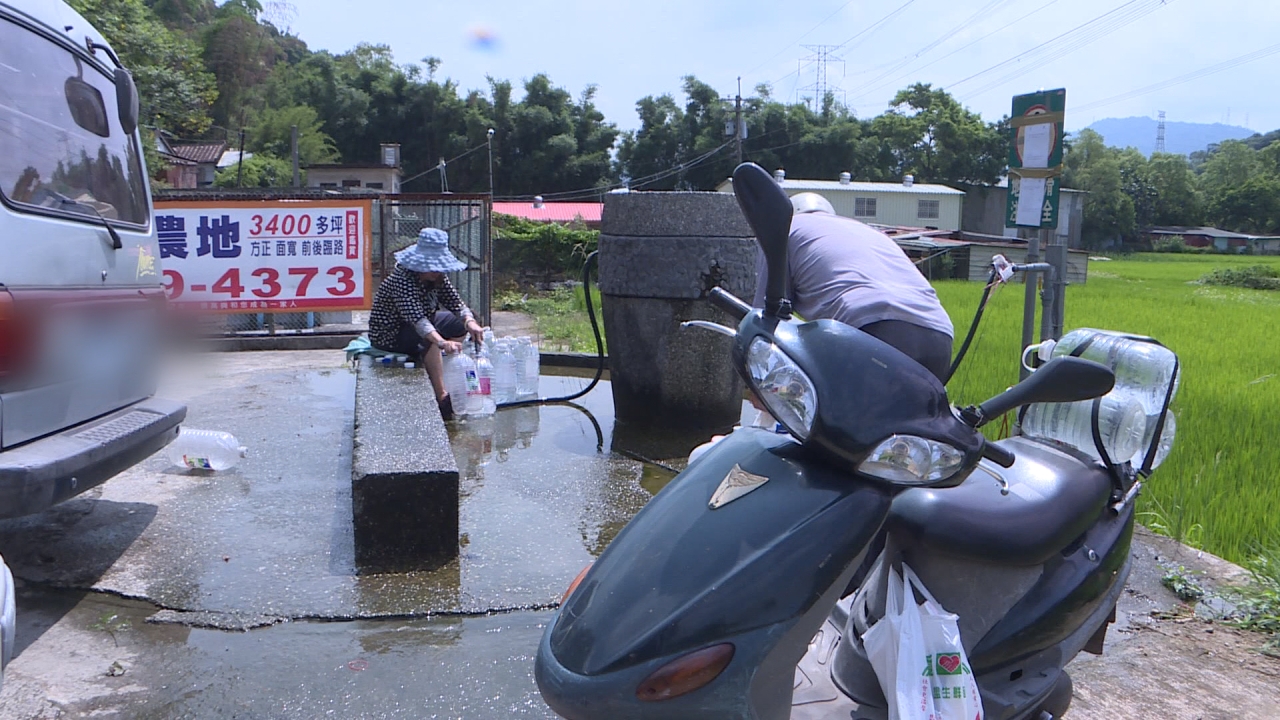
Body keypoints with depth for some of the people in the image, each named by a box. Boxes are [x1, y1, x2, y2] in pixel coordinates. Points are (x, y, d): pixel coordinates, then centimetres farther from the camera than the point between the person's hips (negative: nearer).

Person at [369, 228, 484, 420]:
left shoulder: (436, 277, -6)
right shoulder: (402, 279, -31)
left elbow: (456, 303, -8)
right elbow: (416, 319, -44)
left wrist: (470, 322, -31)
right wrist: (443, 343, -59)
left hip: (420, 326, 9)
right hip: (388, 336, -9)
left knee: (460, 323, 7)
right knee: (427, 338, -37)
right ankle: (441, 398, -34)